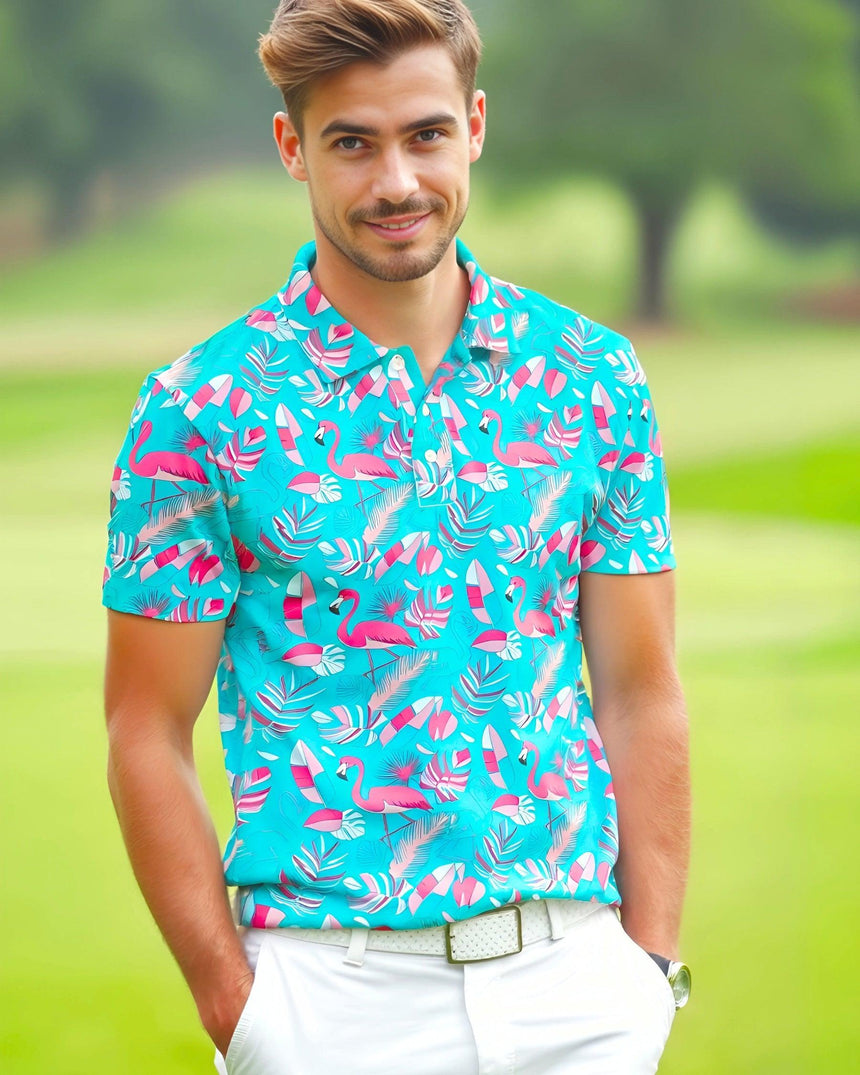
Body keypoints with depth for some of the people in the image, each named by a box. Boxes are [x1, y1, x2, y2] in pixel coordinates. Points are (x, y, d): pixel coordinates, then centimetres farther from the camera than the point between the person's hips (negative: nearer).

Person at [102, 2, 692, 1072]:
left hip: (576, 983, 3)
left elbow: (640, 692, 8)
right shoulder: (201, 411, -4)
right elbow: (148, 735, -2)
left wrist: (651, 959, 2)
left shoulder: (593, 376, 5)